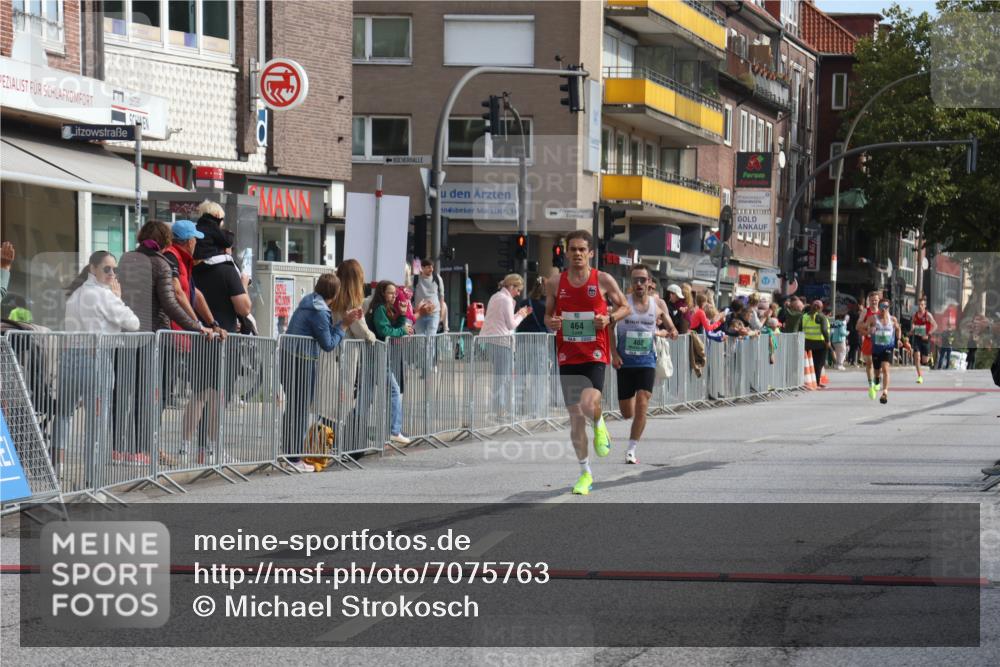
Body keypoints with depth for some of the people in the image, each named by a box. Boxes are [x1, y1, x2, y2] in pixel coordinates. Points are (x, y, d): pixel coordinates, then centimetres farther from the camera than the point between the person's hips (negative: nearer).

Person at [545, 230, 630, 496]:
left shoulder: (603, 281, -1)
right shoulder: (555, 284, 5)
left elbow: (625, 307, 9)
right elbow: (548, 315, 16)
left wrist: (609, 318, -11)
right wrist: (551, 322, -7)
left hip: (595, 356, -3)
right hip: (568, 357, 3)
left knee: (589, 404, -26)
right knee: (576, 417, 4)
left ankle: (599, 426, 11)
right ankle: (585, 473, 17)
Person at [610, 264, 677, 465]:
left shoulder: (657, 305, 3)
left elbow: (672, 330, 14)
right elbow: (609, 328, -1)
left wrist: (660, 332, -9)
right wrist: (614, 354, -11)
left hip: (647, 362, 0)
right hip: (625, 362, 0)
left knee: (641, 406, -16)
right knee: (627, 414, 4)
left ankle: (631, 450, -10)